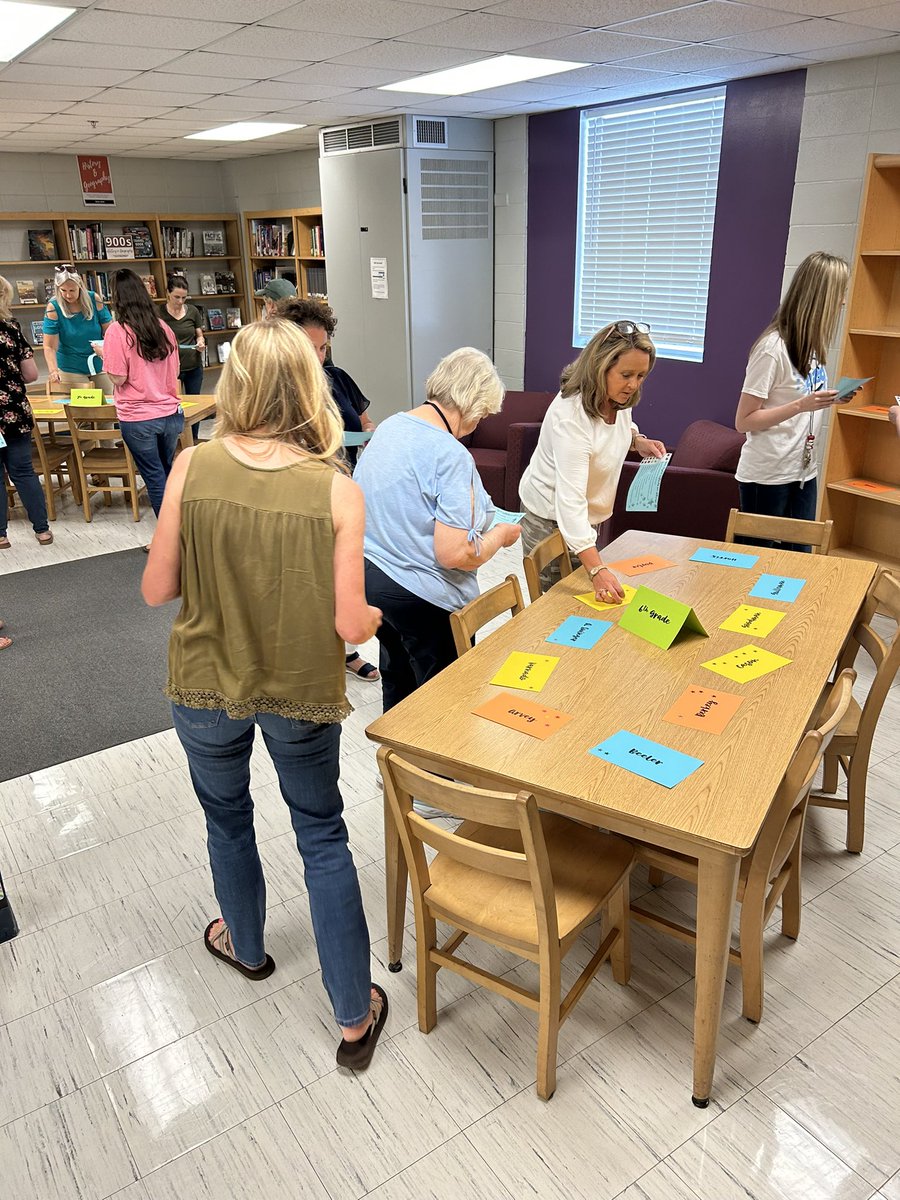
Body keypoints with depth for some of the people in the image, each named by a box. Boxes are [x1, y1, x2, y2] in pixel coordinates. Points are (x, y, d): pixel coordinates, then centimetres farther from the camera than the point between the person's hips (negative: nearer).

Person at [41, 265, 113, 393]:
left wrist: (105, 349, -22)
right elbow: (49, 346, -14)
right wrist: (53, 371, -30)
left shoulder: (94, 300, -8)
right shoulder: (53, 308, -12)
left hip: (99, 364, 2)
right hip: (72, 368, -2)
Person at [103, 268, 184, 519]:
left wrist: (104, 355, 4)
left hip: (138, 418, -4)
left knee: (155, 478, 5)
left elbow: (119, 378, -11)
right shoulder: (163, 327, 4)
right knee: (168, 472, 19)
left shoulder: (118, 330, -11)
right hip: (170, 413, 4)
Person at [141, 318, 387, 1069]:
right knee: (323, 836, 18)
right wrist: (375, 616, 5)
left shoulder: (192, 469, -15)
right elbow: (350, 624, -17)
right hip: (302, 695, -1)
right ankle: (355, 1015, 27)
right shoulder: (337, 490, -18)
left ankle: (246, 946, 53)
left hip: (207, 687, 2)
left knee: (227, 818, 27)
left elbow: (157, 591, -7)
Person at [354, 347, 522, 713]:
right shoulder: (452, 456, -23)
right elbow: (455, 555, -25)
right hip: (422, 600, -8)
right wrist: (500, 535, -8)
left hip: (369, 577, 8)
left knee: (396, 684, 26)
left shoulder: (387, 427, 2)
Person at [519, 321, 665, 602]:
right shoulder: (571, 415, -35)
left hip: (587, 514, 8)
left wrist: (638, 441, -7)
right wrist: (597, 570, -48)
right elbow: (570, 498, -41)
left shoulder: (619, 397, -10)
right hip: (551, 518, -8)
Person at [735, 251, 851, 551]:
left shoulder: (811, 342, 6)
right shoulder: (773, 347, -17)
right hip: (767, 476, -7)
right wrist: (802, 405, -24)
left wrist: (831, 399, -2)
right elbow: (743, 421, -17)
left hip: (803, 472, 8)